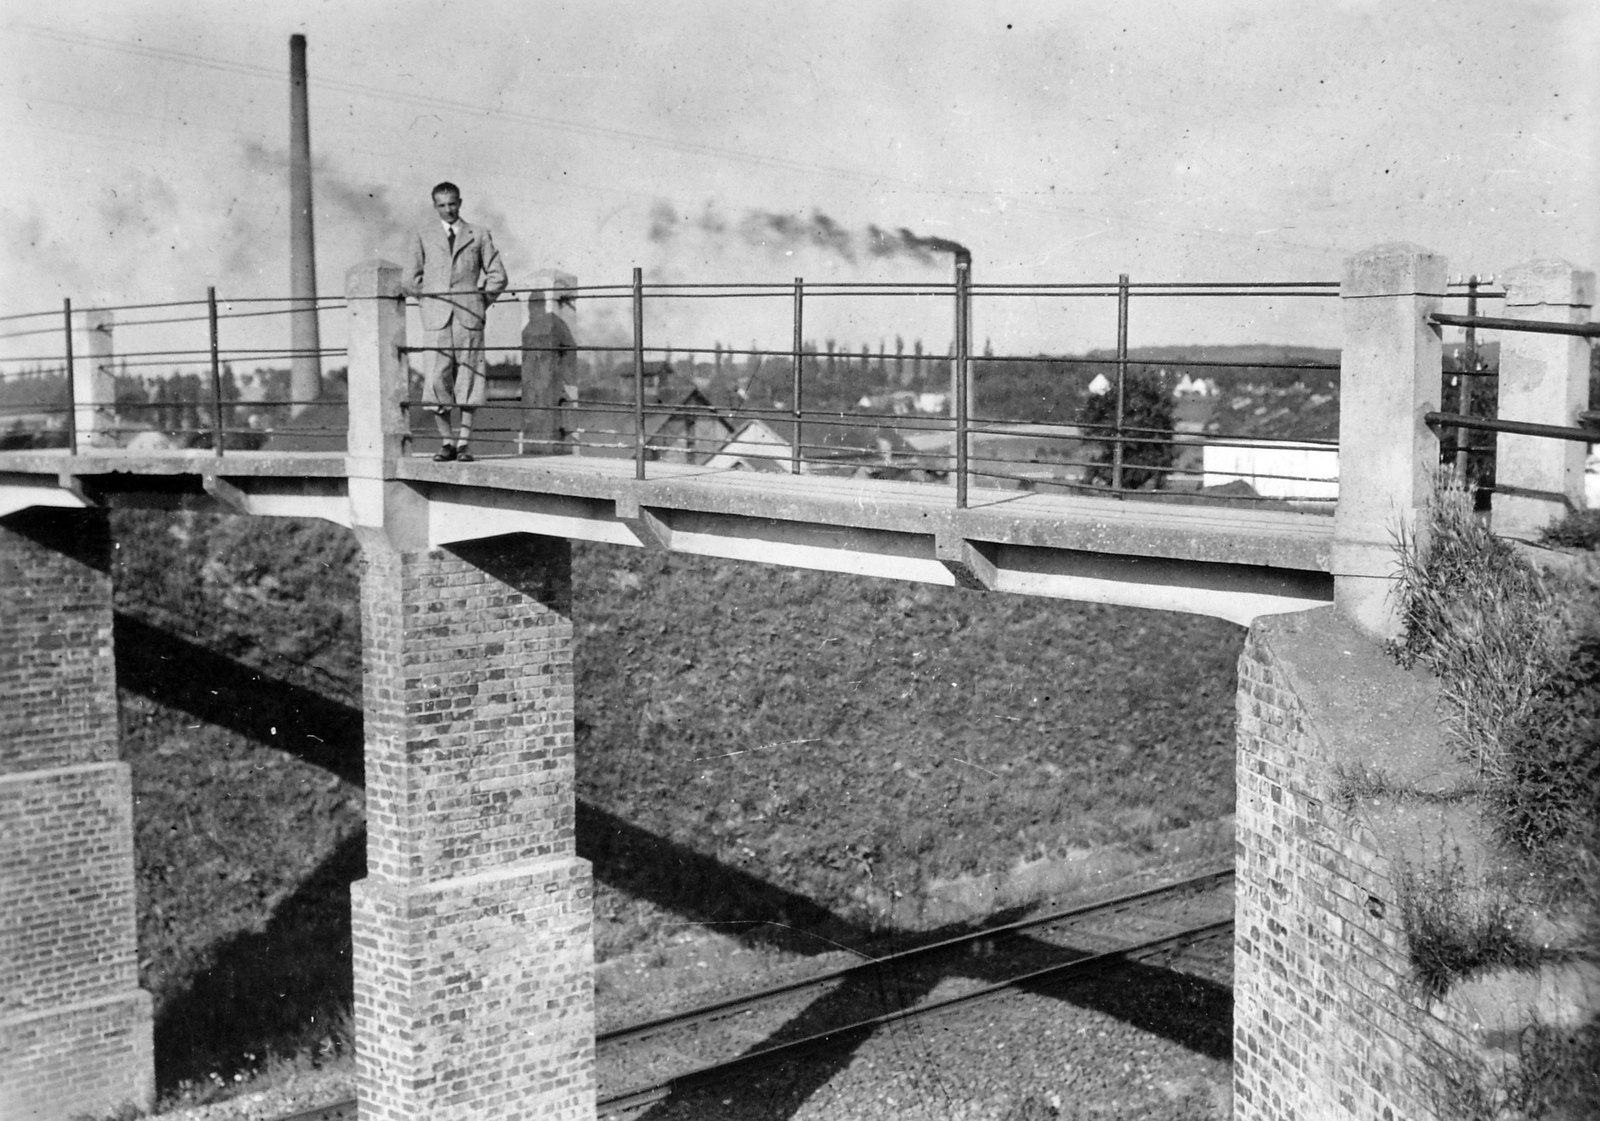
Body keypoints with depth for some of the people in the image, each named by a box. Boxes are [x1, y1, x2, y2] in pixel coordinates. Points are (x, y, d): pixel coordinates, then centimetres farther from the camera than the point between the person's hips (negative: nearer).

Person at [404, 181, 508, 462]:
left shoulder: (479, 235, 11)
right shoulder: (424, 236, 12)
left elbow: (497, 275, 11)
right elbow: (413, 279, 15)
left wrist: (481, 303, 5)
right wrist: (428, 304, 8)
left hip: (468, 317, 0)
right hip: (437, 318, 0)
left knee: (468, 380, -2)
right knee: (436, 379, -7)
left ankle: (463, 443, 3)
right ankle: (447, 441, 3)